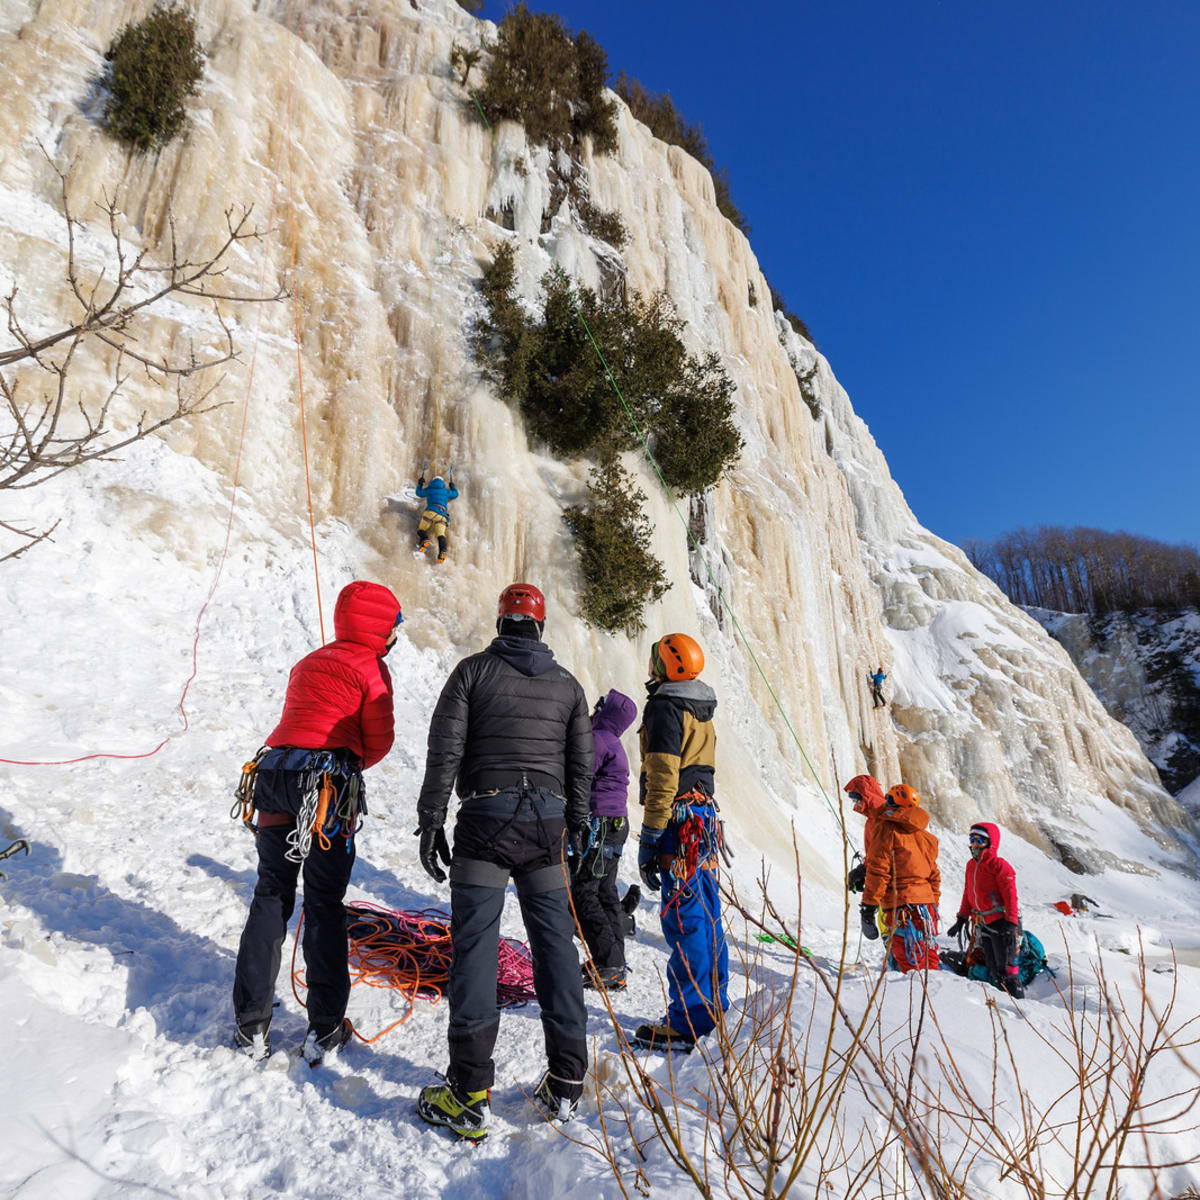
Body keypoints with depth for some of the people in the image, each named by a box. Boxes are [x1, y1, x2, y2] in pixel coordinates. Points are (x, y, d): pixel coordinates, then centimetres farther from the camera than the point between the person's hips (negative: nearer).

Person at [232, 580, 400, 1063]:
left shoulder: (308, 663, 22)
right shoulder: (371, 668, -1)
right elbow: (379, 740, 0)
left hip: (273, 772, 6)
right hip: (327, 784, -6)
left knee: (271, 896, 14)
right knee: (324, 905, 4)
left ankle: (251, 1024, 19)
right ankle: (324, 1028, 11)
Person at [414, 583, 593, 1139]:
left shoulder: (474, 670, 2)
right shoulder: (567, 683, 10)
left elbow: (444, 750, -5)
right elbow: (581, 764, 11)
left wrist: (431, 822, 0)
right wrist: (577, 826, 22)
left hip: (485, 816, -3)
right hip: (546, 821, 3)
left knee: (474, 944, 2)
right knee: (555, 943, 10)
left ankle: (470, 1093, 5)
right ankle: (566, 1082, 19)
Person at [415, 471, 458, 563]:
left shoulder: (429, 489, 18)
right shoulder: (446, 491, 22)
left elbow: (419, 493, 36)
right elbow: (455, 495, 40)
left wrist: (420, 484, 52)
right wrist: (452, 487, 58)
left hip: (430, 512, -2)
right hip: (442, 515, 2)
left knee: (421, 530, 10)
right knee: (440, 534, -9)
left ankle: (424, 539, -25)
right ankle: (442, 550, -38)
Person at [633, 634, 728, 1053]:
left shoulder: (665, 707, -12)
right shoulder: (702, 711, 16)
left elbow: (662, 779, -18)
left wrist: (649, 840, -16)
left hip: (679, 821, -10)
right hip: (705, 818, 10)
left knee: (684, 920, -4)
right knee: (706, 914, 15)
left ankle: (686, 1023, 3)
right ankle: (712, 1006, 27)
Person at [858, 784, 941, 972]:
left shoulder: (886, 828, -5)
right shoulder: (925, 834, 17)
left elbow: (878, 871, -11)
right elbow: (934, 875, 21)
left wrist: (868, 906, -9)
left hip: (901, 904, -7)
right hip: (927, 901, 8)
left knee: (911, 965, -6)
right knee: (929, 961, 14)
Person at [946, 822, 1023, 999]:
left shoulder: (1000, 865, -13)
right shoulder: (971, 865, 11)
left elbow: (1010, 896, -16)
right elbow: (968, 894, 17)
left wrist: (1011, 925, -22)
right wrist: (962, 919, 16)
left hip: (1002, 923, -8)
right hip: (983, 925, 8)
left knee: (1007, 970, -4)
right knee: (994, 971, 14)